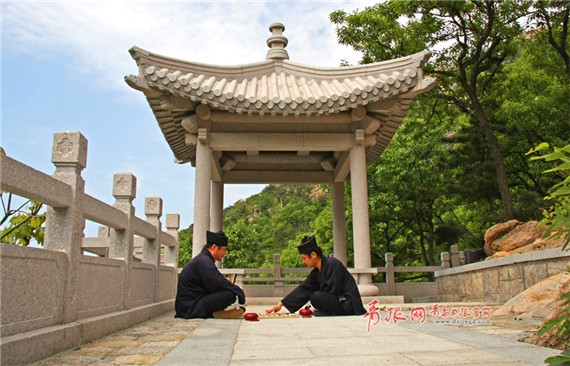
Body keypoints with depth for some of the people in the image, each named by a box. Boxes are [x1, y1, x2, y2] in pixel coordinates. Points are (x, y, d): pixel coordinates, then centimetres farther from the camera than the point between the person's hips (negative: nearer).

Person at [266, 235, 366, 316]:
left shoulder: (332, 264, -17)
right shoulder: (316, 272, 8)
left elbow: (332, 291, -19)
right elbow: (303, 289, 10)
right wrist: (281, 304, 7)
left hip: (349, 305, -9)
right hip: (338, 301, 9)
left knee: (316, 297, -26)